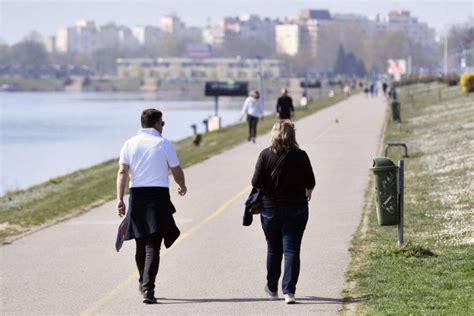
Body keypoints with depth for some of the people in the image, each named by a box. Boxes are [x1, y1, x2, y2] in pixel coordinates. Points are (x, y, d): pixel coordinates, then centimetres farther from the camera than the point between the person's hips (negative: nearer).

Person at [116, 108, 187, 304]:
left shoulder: (130, 144, 6)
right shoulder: (164, 143, -1)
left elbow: (122, 172, -3)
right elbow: (176, 171, 4)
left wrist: (120, 199, -6)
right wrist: (182, 186, 24)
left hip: (137, 195, 3)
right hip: (158, 194, -3)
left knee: (141, 243, 19)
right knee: (153, 246, -7)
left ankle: (143, 283, 35)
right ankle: (148, 288, -18)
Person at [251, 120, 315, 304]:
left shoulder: (266, 155, -10)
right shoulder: (301, 156, -8)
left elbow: (256, 183, -10)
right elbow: (310, 183, -2)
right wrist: (307, 192, 20)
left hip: (270, 207, 1)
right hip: (296, 208, -1)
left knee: (273, 249, 17)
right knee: (291, 250, -1)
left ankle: (272, 289, 30)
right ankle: (289, 291, -13)